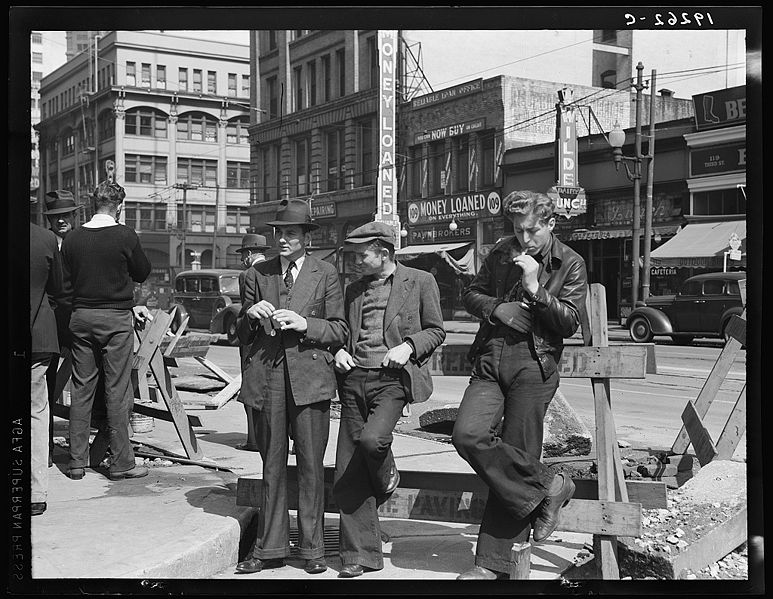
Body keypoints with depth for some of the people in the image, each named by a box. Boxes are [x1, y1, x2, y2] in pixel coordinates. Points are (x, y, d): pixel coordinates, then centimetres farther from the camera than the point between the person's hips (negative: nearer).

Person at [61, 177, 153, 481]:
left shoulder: (72, 239, 2)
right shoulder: (125, 235, -10)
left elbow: (72, 280, 11)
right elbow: (143, 272, 1)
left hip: (81, 317, 4)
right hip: (115, 319, -4)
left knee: (81, 390, 10)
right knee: (117, 391, 1)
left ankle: (76, 461, 15)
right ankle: (121, 462, 6)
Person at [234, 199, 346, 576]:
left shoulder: (326, 275, 6)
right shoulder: (257, 275, 13)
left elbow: (340, 331, 3)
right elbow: (242, 335, 15)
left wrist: (305, 324, -12)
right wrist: (249, 315, -6)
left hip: (309, 378, -2)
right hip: (267, 379, 2)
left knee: (311, 466, 1)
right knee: (272, 465, 8)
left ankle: (312, 549, 13)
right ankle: (270, 548, 16)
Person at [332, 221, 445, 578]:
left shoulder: (420, 282, 4)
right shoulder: (354, 290, 18)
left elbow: (436, 331, 6)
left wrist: (409, 346, -11)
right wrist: (339, 351, 4)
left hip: (392, 379, -5)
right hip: (354, 379, 5)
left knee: (372, 439, -30)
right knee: (347, 476, -1)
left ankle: (386, 478, 8)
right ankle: (360, 555, 10)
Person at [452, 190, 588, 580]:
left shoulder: (571, 265, 3)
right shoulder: (501, 254, 12)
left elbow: (570, 322, -4)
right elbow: (471, 295, 18)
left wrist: (535, 289, -16)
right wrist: (498, 308, -3)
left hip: (533, 367, -3)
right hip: (491, 361, 4)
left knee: (516, 453, -2)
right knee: (467, 434, -18)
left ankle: (495, 562, 6)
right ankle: (547, 486, -3)